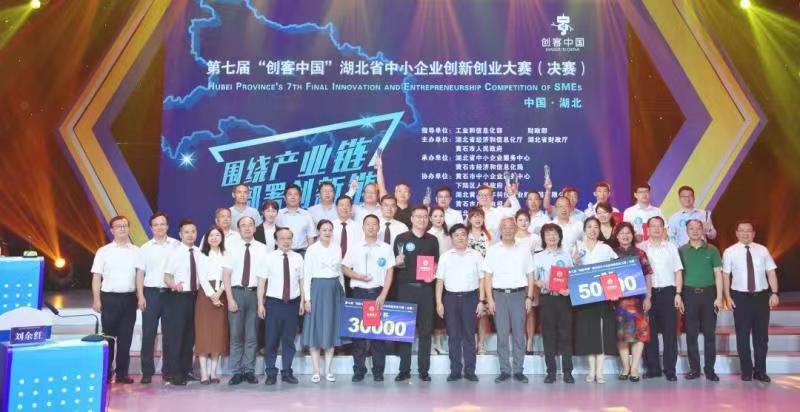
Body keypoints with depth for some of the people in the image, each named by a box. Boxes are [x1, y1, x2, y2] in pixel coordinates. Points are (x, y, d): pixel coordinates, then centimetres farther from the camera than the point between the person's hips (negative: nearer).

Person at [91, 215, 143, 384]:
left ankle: (122, 372, 15)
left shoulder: (136, 252, 6)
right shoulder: (103, 252, 2)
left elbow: (139, 275, -2)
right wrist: (96, 299, -8)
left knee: (126, 337, 6)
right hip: (109, 298, -2)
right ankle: (106, 372, 16)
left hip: (129, 298, 2)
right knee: (108, 336, 4)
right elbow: (96, 277, 1)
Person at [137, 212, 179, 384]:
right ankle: (147, 372, 8)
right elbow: (140, 274, 4)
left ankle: (168, 370, 16)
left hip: (171, 292, 0)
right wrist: (141, 296, -3)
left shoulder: (177, 245, 2)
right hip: (151, 292, 0)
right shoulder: (145, 248, 5)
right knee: (148, 333, 0)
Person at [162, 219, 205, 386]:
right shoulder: (175, 252, -8)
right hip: (178, 297, -5)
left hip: (194, 296, 5)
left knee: (190, 336, 13)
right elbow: (167, 277, -12)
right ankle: (176, 374, 6)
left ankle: (187, 370, 25)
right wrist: (174, 284, -32)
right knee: (176, 336, -2)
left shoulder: (199, 253, 5)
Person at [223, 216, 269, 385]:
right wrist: (230, 298, -7)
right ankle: (236, 372, 10)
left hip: (254, 293, 1)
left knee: (252, 335, 6)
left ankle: (249, 371, 14)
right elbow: (226, 274, 0)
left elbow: (266, 275, 4)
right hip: (236, 292, 0)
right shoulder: (231, 247, 3)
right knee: (236, 334, 3)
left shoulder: (262, 249, 4)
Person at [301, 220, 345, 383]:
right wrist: (307, 298, -9)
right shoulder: (312, 249, -3)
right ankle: (316, 371, 9)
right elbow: (306, 275, -4)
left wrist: (343, 292, 11)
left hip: (335, 290, 4)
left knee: (332, 329, 6)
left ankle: (328, 370, 15)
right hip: (318, 289, -4)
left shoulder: (337, 249, 7)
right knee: (316, 329, 1)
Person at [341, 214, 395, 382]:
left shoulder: (386, 248, 4)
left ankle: (378, 370, 8)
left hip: (378, 293, -1)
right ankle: (358, 370, 10)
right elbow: (344, 269, 9)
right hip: (359, 292, 1)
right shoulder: (354, 247, 6)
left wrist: (383, 296, -8)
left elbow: (390, 273, 1)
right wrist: (358, 276, -10)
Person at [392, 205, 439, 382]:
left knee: (425, 330, 4)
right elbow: (394, 263, 5)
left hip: (425, 288, 2)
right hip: (405, 287, -2)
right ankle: (404, 370, 11)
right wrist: (397, 262, -16)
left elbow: (436, 262, 15)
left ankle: (424, 370, 12)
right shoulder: (401, 238, 3)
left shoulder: (432, 240, 9)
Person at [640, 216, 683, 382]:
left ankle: (670, 369, 8)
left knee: (670, 332, 1)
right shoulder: (641, 248, 4)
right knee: (650, 332, 4)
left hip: (668, 292, 0)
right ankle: (653, 368, 13)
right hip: (648, 293, 0)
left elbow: (678, 271, 7)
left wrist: (678, 294, -2)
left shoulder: (671, 247, 8)